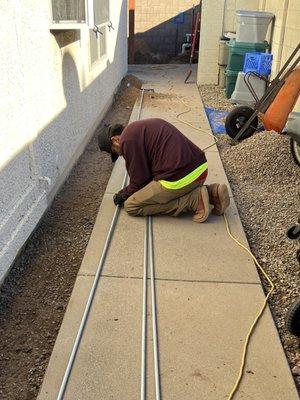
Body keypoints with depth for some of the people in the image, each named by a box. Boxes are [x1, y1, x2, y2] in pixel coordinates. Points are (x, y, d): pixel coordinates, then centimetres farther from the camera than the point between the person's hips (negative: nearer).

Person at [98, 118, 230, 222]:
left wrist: (124, 194, 16)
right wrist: (127, 191, 30)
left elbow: (140, 180, -3)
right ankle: (212, 193, 11)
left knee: (131, 206, 3)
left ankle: (194, 200, -4)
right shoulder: (139, 128, 24)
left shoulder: (127, 140, -6)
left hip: (181, 178, -9)